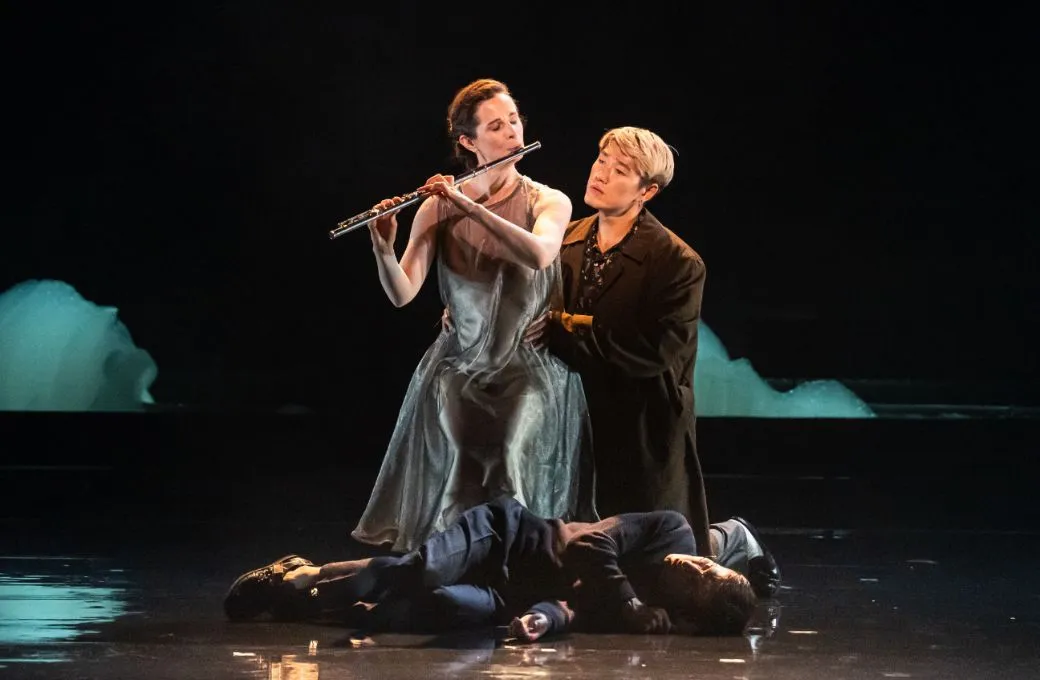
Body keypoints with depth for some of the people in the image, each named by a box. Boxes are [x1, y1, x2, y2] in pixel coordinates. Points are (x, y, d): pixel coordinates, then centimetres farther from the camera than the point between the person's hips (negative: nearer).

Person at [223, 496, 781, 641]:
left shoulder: (668, 613, -8)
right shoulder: (673, 530, -10)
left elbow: (582, 606, -16)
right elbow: (590, 543, -11)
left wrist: (547, 617, -34)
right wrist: (628, 602, -17)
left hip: (514, 594, 1)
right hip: (505, 535, -1)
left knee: (452, 609, -28)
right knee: (416, 573, -27)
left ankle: (304, 603, -14)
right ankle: (300, 577, -6)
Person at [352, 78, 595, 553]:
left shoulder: (550, 203, 1)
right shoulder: (437, 208, 2)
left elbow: (539, 254, -21)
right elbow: (401, 295, -6)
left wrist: (470, 206, -25)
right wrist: (383, 250, -26)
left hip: (531, 368, -1)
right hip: (459, 364, 1)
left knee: (512, 453, -24)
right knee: (459, 455, -22)